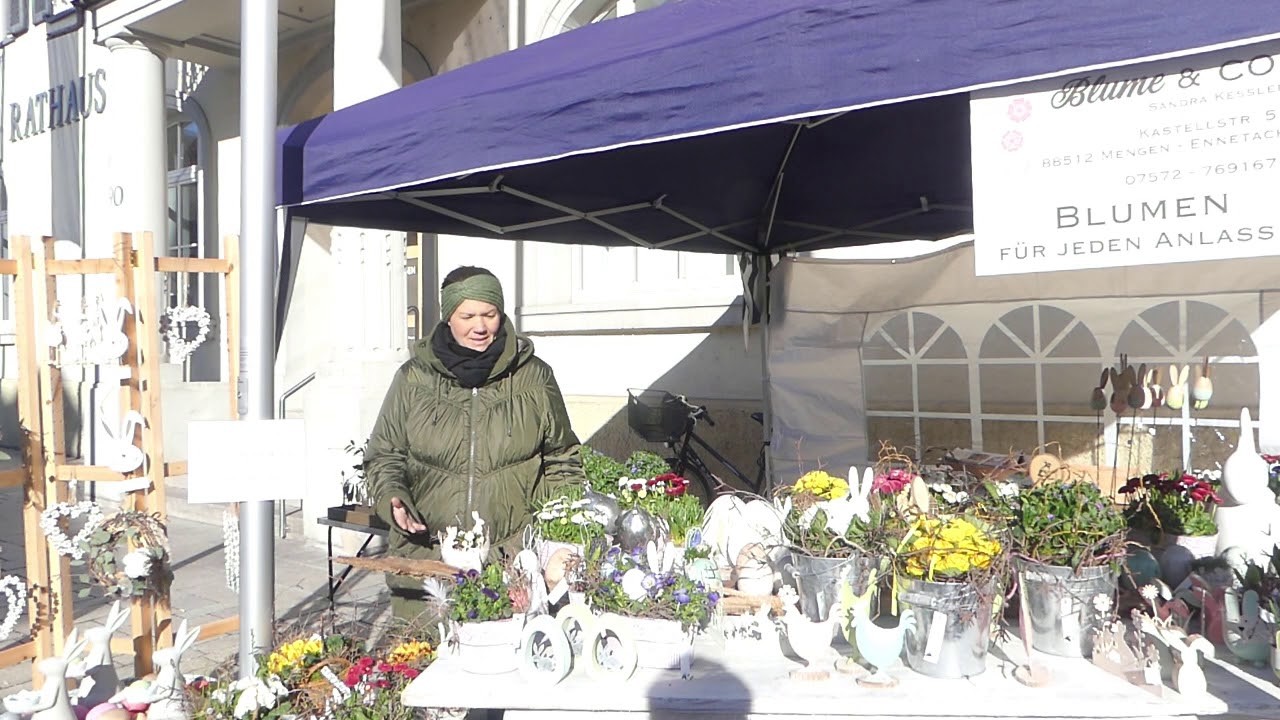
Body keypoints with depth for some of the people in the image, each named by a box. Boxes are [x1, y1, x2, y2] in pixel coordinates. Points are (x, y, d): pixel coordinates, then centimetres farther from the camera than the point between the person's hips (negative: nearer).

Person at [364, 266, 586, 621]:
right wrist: (392, 498, -4)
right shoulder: (414, 378, 6)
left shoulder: (535, 378, 6)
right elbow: (384, 455, 14)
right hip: (424, 552, 1)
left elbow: (562, 460, 14)